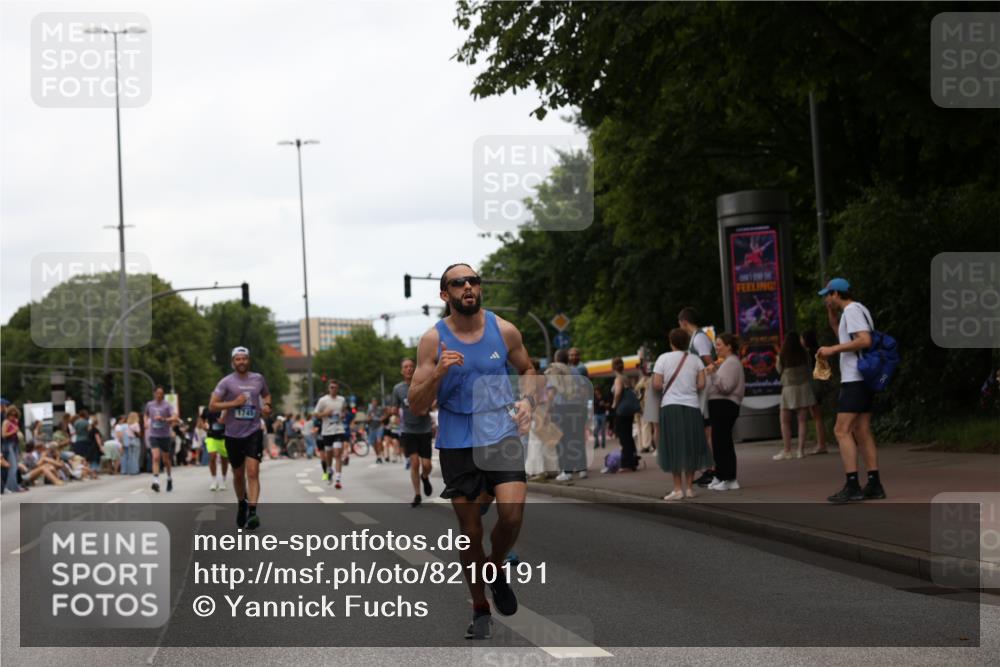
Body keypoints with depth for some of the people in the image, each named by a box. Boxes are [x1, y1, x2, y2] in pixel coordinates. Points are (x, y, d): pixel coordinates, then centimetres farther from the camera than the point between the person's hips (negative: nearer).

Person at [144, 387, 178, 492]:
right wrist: (146, 422, 8)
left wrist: (164, 419, -36)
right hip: (153, 435, 1)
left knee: (166, 459, 10)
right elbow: (146, 414, 27)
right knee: (156, 457, -16)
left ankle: (169, 479, 34)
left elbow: (175, 418, -21)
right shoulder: (149, 405, 4)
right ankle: (156, 481, -23)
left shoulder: (167, 405, -7)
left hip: (165, 436, -1)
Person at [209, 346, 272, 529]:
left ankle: (252, 512, -22)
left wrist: (267, 405, 4)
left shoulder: (258, 379, 6)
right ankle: (241, 505, 37)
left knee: (253, 473, -15)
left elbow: (266, 395, 26)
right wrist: (234, 403, -17)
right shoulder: (226, 382, -3)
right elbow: (212, 405, -7)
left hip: (254, 433, 0)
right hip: (233, 434, 0)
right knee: (238, 475, 13)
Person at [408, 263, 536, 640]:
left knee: (512, 513, -19)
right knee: (470, 533, 4)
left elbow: (526, 370, 19)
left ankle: (497, 570, 12)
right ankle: (480, 610, 22)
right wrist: (438, 373, -23)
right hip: (457, 444, 0)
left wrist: (527, 400, -1)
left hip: (503, 436, 1)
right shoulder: (433, 340, -5)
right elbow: (417, 406, -6)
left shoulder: (504, 331, 0)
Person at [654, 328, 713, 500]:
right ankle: (688, 487, 11)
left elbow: (656, 384, -7)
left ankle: (678, 488, -2)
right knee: (691, 447, 10)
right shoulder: (695, 359, 5)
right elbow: (701, 384, -1)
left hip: (670, 406, -2)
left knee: (674, 448, 1)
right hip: (692, 406, 2)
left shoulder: (664, 358, -1)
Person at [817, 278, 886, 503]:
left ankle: (852, 485, -17)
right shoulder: (859, 310, 20)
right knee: (862, 432, 9)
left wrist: (832, 349, -20)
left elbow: (864, 340, -23)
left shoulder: (852, 310, -10)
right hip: (863, 380, 10)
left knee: (842, 430, -12)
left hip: (855, 380, -10)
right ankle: (874, 485, 7)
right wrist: (832, 318, 25)